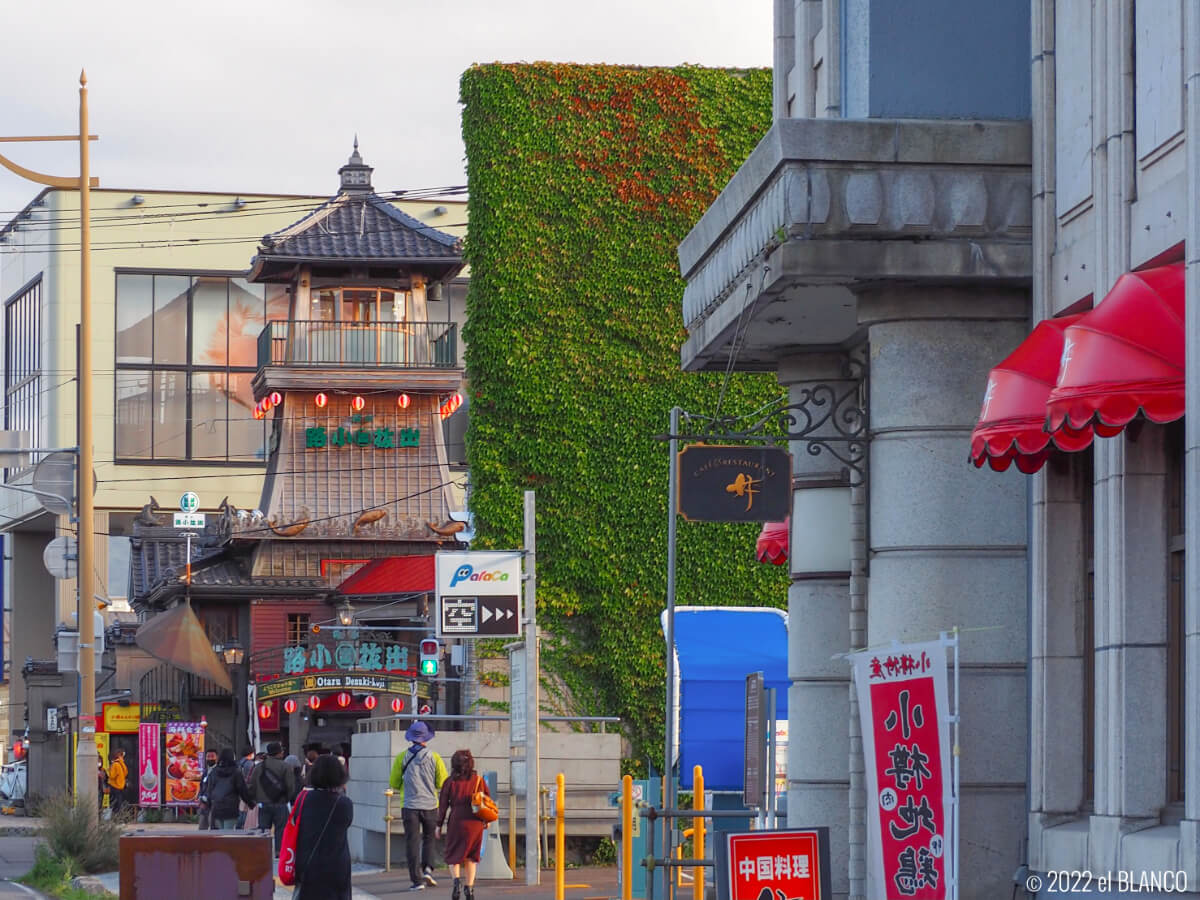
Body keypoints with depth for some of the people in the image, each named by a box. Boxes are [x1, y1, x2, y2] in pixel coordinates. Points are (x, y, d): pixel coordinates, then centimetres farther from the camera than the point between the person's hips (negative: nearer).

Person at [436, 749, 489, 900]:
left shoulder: (450, 782, -2)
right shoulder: (479, 780, 4)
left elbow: (443, 804, -1)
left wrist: (439, 825, 6)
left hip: (457, 821, -2)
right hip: (476, 823, 2)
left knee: (453, 856, 7)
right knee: (470, 857, 13)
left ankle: (456, 880, -18)